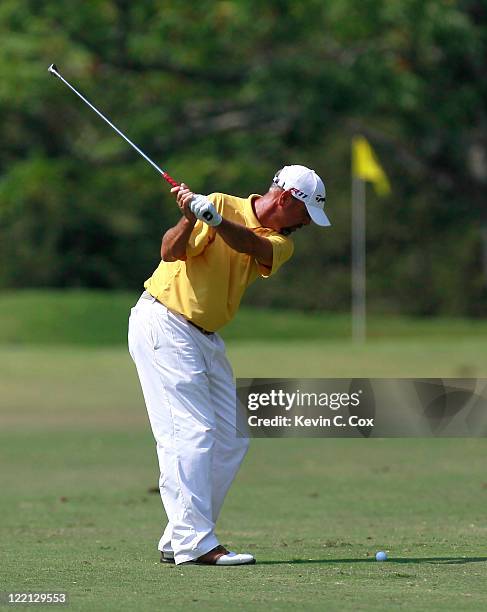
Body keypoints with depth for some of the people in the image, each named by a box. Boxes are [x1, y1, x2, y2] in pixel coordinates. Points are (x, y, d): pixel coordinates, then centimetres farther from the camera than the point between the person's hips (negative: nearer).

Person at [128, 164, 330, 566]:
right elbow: (171, 252, -20)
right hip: (163, 325, -8)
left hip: (206, 338, 8)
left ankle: (177, 541, 10)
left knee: (231, 440, 6)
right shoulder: (223, 205, -10)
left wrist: (214, 218, -37)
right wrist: (189, 219, -39)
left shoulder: (280, 243, 6)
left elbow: (250, 244, -18)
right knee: (191, 431, -15)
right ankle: (194, 543, -18)